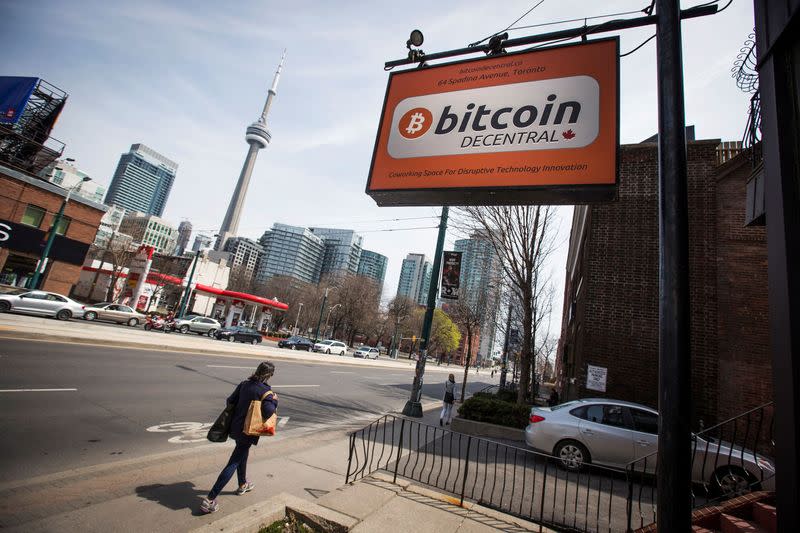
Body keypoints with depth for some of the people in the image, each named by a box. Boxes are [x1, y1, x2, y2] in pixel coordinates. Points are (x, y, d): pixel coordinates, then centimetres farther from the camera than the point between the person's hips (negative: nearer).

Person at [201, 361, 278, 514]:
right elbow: (267, 412, -27)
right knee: (233, 463, 2)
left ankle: (243, 485, 47)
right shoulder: (265, 391, -20)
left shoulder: (244, 384, -1)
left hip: (236, 427, 8)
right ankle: (210, 499, 2)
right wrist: (274, 401, -10)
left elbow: (230, 401, 5)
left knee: (243, 455, 27)